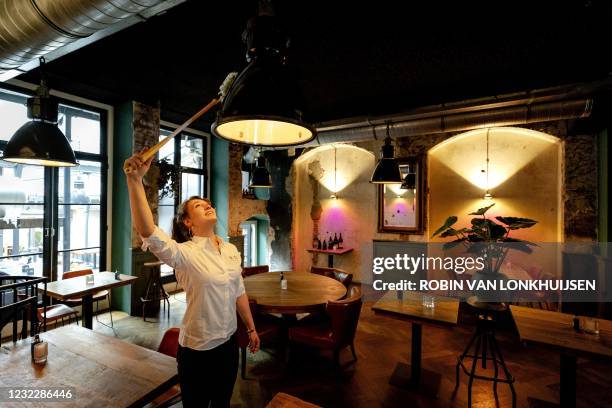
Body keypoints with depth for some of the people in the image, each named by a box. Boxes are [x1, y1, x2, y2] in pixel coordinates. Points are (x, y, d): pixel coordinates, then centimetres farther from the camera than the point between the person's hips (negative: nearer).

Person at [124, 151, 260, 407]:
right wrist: (135, 179, -46)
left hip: (229, 342, 5)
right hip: (197, 349, -5)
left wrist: (251, 328, 13)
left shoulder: (231, 250, -1)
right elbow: (147, 231, -38)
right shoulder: (184, 253, -19)